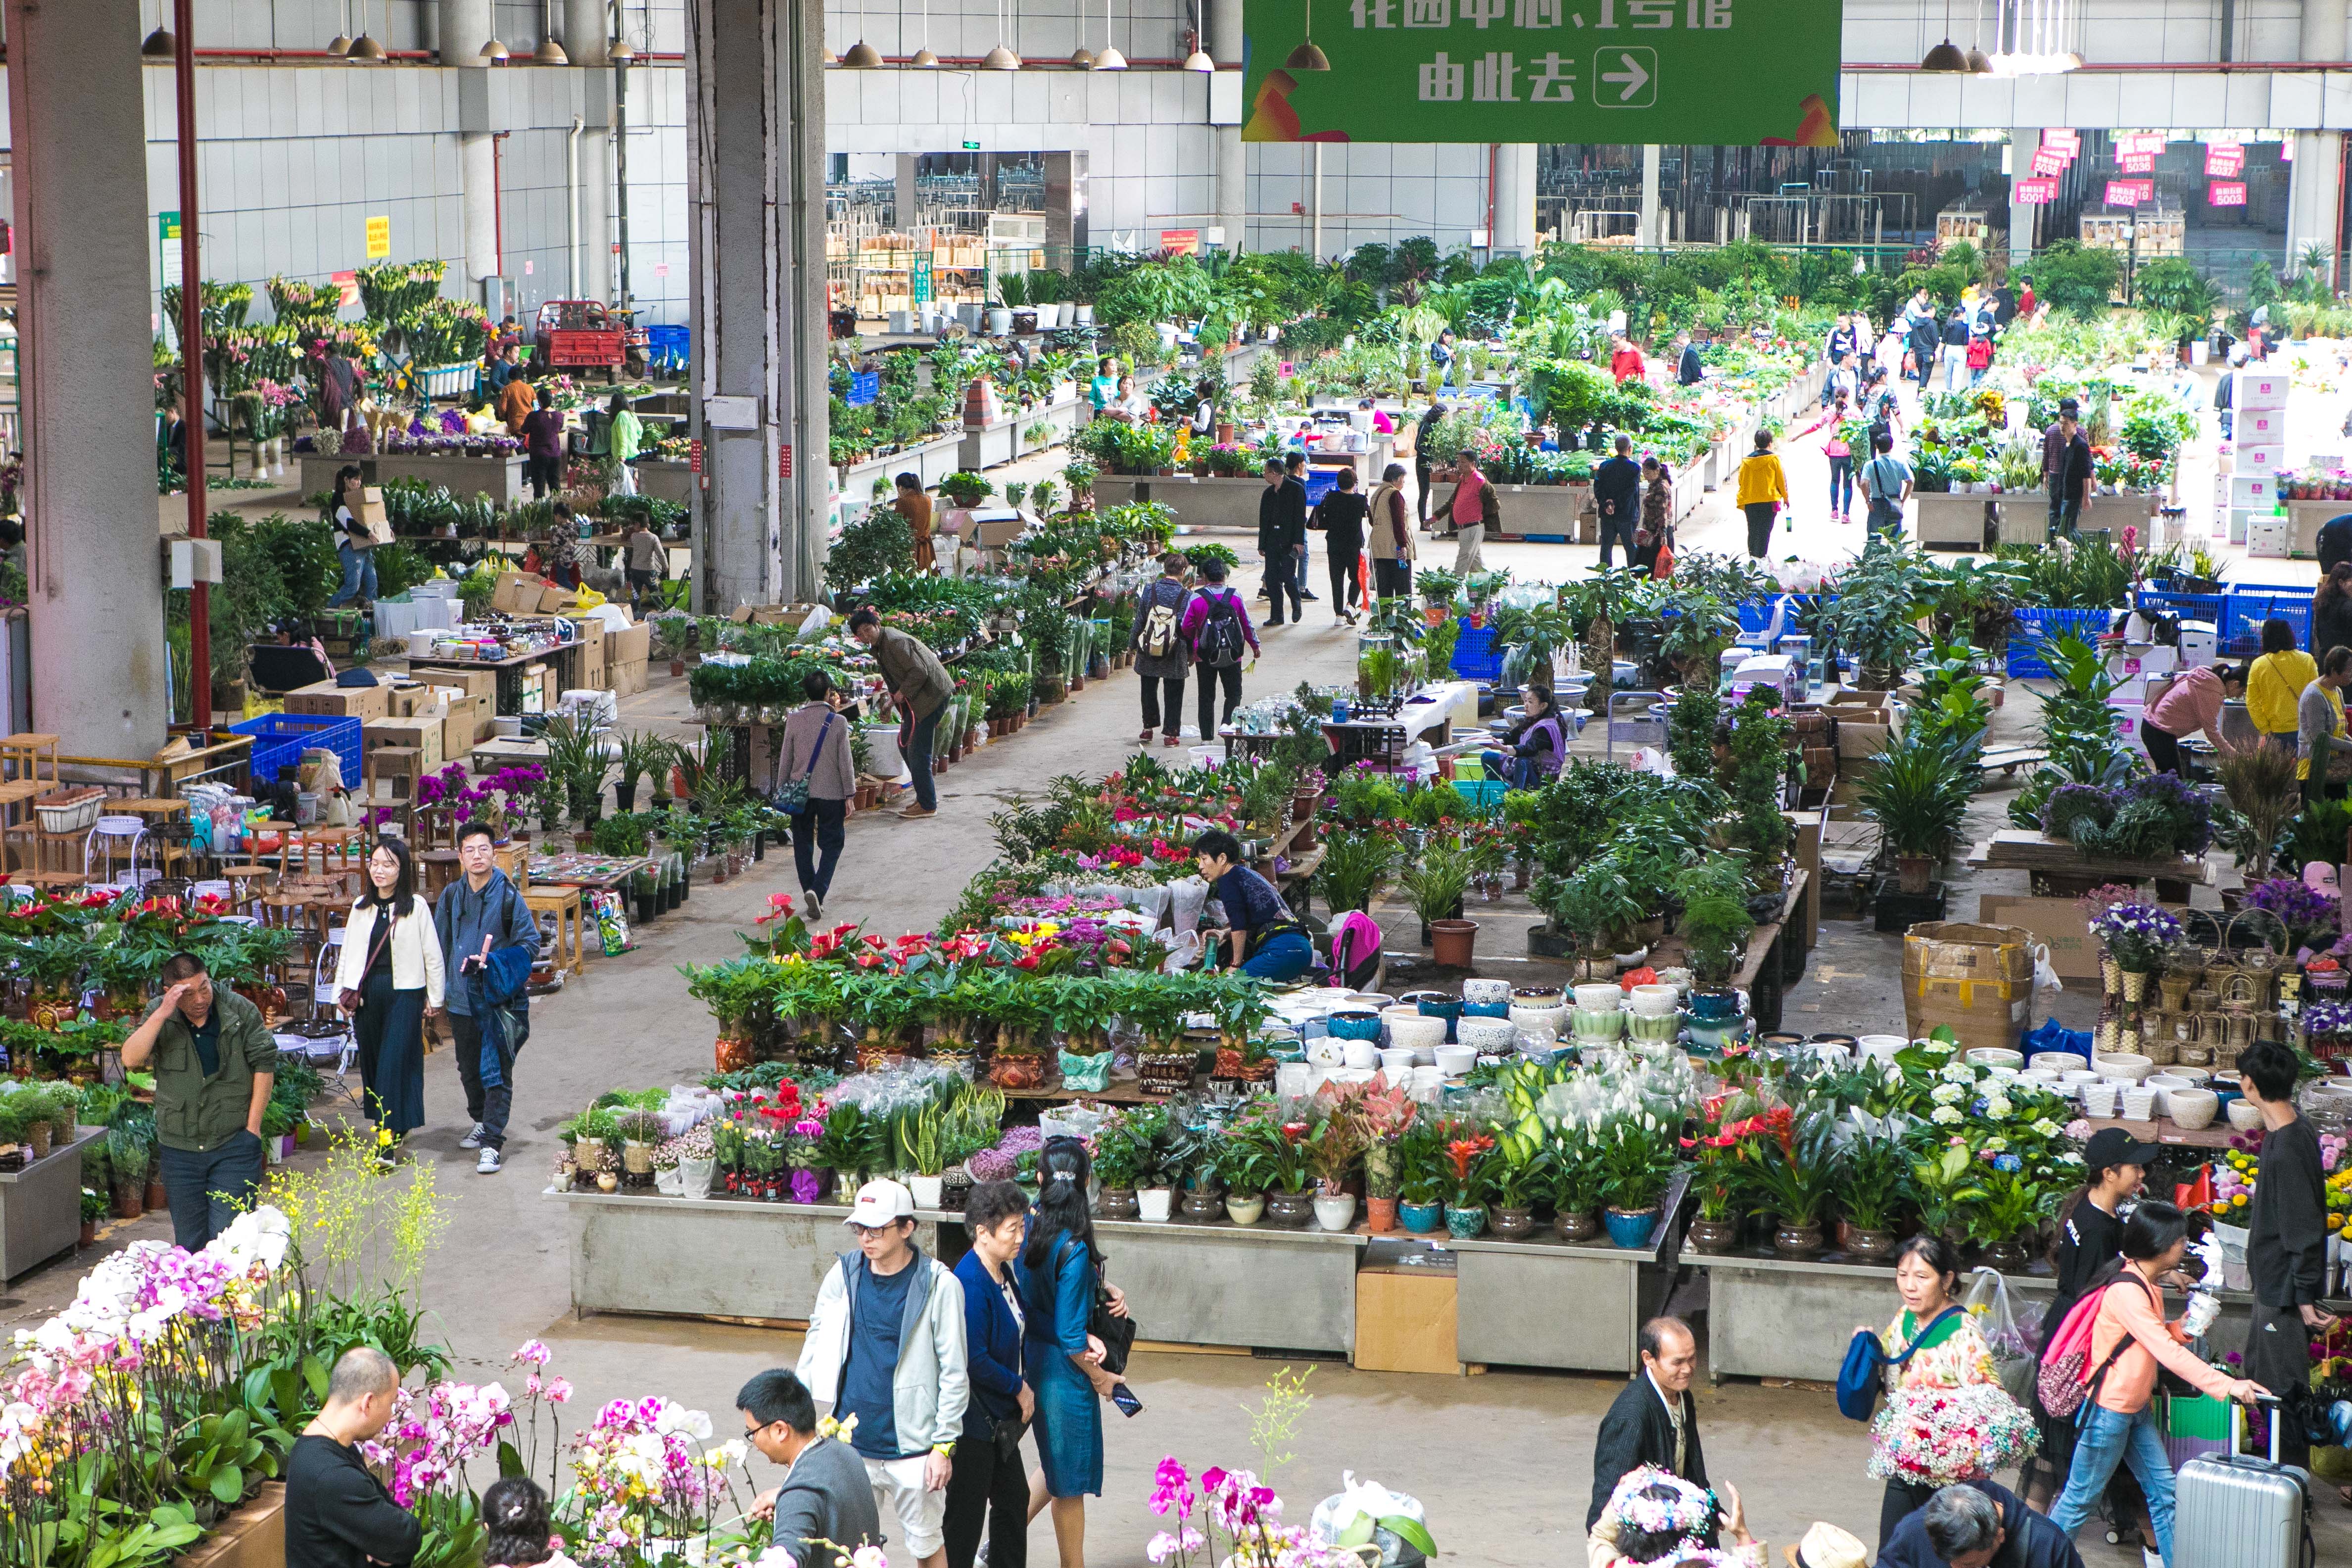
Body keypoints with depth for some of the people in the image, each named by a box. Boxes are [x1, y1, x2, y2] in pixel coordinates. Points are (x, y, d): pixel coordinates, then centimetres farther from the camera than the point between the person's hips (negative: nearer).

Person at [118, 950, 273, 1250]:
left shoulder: (240, 1011, -4)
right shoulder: (159, 1016, 1)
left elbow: (264, 1063, 0)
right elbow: (130, 1060, -13)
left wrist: (253, 1125, -3)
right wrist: (161, 1015, -24)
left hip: (234, 1145, -3)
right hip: (179, 1147, 3)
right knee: (188, 1242, 10)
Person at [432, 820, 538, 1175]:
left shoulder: (509, 897, -8)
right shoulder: (451, 896, 5)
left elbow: (530, 944, -4)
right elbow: (439, 945, 15)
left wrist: (493, 963, -17)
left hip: (498, 1000, -5)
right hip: (461, 1000, 5)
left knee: (497, 1074, -7)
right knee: (469, 1069, 19)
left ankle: (492, 1144, -6)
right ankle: (481, 1123, 40)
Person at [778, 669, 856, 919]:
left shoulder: (794, 720, -3)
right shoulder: (838, 722, -9)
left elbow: (785, 760, 3)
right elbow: (845, 762, -6)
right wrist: (849, 795, 3)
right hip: (831, 793, -2)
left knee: (803, 845, 13)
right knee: (831, 845, 7)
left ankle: (811, 895, 11)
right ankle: (818, 890, -12)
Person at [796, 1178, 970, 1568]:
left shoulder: (939, 1285, -9)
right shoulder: (844, 1275, 2)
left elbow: (954, 1374, -7)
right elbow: (816, 1345, 12)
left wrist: (944, 1445, -9)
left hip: (912, 1446, -4)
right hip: (851, 1442, 4)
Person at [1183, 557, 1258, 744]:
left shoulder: (1197, 599, -6)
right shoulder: (1235, 597, -4)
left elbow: (1187, 627, -3)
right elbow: (1247, 624, 3)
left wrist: (1190, 651, 15)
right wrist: (1255, 646, 17)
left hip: (1205, 656, 0)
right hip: (1232, 656, 0)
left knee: (1207, 696, 9)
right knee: (1234, 693, 11)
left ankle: (1207, 736, 10)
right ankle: (1228, 724, -9)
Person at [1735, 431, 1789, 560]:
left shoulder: (1747, 460, 4)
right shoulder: (1773, 459, -6)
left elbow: (1742, 482, 8)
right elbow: (1782, 479, -1)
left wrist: (1742, 502, 17)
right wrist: (1786, 497, 11)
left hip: (1750, 502, 3)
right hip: (1769, 501, -3)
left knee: (1752, 531, 13)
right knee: (1765, 531, -2)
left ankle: (1752, 556, 17)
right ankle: (1760, 558, -8)